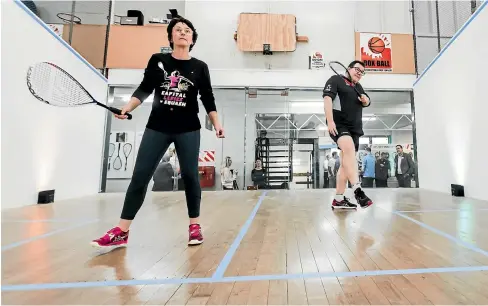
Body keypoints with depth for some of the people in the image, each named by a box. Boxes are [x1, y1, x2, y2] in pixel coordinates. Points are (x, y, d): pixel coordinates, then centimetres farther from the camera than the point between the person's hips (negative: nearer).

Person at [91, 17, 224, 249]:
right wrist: (127, 108, -6)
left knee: (190, 175, 0)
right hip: (157, 127, 1)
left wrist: (217, 124, -2)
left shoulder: (200, 67, 7)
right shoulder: (157, 60, 8)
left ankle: (194, 226, 16)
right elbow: (144, 89, 8)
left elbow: (208, 99, 5)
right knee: (140, 175, -1)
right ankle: (121, 232, 9)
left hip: (188, 129, -1)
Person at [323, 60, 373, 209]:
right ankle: (357, 190, -43)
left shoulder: (358, 86, 26)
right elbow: (327, 98, -10)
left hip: (354, 129, 8)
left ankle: (338, 199, 8)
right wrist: (330, 121, -24)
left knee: (346, 162, 4)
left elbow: (367, 102, 29)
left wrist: (365, 99, 2)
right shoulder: (336, 79, 3)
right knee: (349, 149, -34)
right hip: (339, 125, -8)